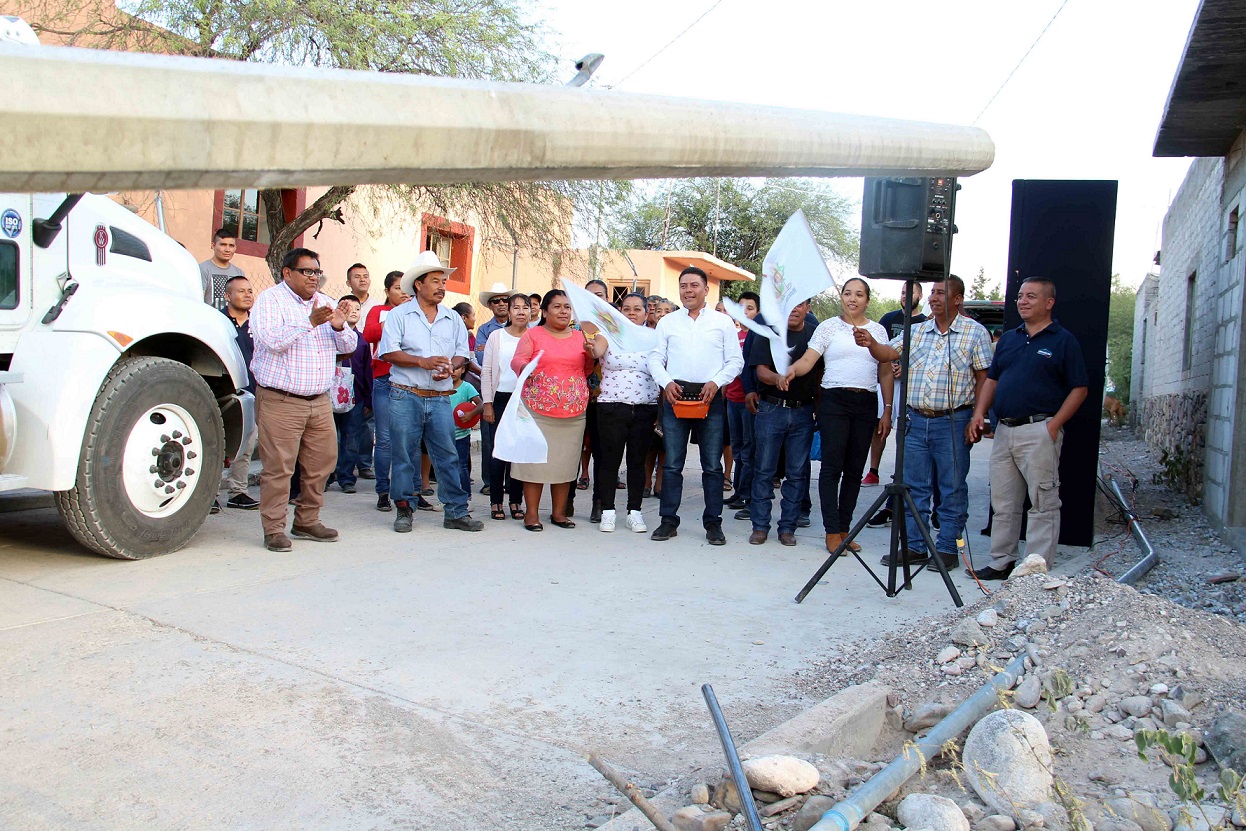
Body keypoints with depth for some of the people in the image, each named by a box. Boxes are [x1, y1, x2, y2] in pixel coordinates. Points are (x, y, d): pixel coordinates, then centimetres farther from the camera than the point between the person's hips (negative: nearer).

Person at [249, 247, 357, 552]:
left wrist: (339, 327, -9)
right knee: (278, 467, -5)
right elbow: (272, 340, -18)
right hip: (280, 400, -6)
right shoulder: (269, 300, -2)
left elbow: (349, 346, 12)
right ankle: (274, 530, 3)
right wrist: (310, 322, -25)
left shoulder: (325, 303, 17)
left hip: (319, 401, 6)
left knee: (322, 462, 8)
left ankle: (307, 522, 22)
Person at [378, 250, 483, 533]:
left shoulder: (453, 319, 15)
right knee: (404, 455, 3)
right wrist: (423, 362, -16)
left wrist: (450, 366, -8)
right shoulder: (399, 314, 3)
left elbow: (462, 353, 13)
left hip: (440, 399, 3)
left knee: (448, 455, 1)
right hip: (405, 396, -3)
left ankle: (456, 512, 6)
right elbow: (388, 352, -6)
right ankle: (405, 510, 14)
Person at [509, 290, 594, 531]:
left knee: (565, 461, 7)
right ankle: (531, 513, 7)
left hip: (573, 412, 4)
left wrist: (590, 355, -2)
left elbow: (587, 371, 18)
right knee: (536, 459, -2)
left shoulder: (580, 337, 14)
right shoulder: (533, 335, 3)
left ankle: (559, 512, 18)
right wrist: (524, 367, -29)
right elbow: (517, 360, -7)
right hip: (538, 410, -3)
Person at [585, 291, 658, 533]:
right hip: (612, 409, -1)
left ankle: (634, 512, 16)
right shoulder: (609, 335, 4)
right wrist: (590, 347, -42)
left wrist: (662, 413, 2)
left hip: (645, 410, 2)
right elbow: (596, 351, -18)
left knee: (637, 461, 7)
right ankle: (607, 511, 12)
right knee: (610, 460, 2)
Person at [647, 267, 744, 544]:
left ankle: (713, 522, 11)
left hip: (711, 397, -1)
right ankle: (668, 520, 10)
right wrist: (666, 382, -8)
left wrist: (716, 382, -10)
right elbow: (655, 359, 10)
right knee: (672, 463, 2)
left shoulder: (723, 322, 8)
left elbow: (735, 360, 6)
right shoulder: (667, 322, 12)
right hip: (676, 394, 1)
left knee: (712, 465, 2)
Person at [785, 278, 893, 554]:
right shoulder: (829, 326, 3)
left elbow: (885, 373, 14)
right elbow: (808, 359, -7)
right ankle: (832, 533, -2)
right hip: (834, 401, -3)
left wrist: (887, 410, 8)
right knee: (832, 467, -6)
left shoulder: (878, 330, 12)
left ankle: (844, 529, 15)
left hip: (866, 405, 4)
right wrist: (791, 370, -29)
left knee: (855, 470, 7)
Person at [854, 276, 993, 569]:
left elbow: (983, 378, -2)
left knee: (952, 489, 3)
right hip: (916, 420, 4)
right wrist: (870, 343, -19)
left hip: (952, 421, -4)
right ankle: (915, 547, 16)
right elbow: (889, 353, 3)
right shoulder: (916, 331, 13)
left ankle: (947, 549, 13)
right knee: (914, 487, 8)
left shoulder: (975, 332, 0)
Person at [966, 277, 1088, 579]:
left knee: (1043, 503, -2)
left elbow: (1080, 388, -4)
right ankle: (1001, 563, 20)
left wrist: (1055, 423, -14)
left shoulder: (1063, 341, -1)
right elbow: (991, 379, 19)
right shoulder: (1008, 339, 17)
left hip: (1039, 431, -6)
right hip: (1004, 430, 7)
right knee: (1003, 503, 11)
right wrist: (979, 413, 4)